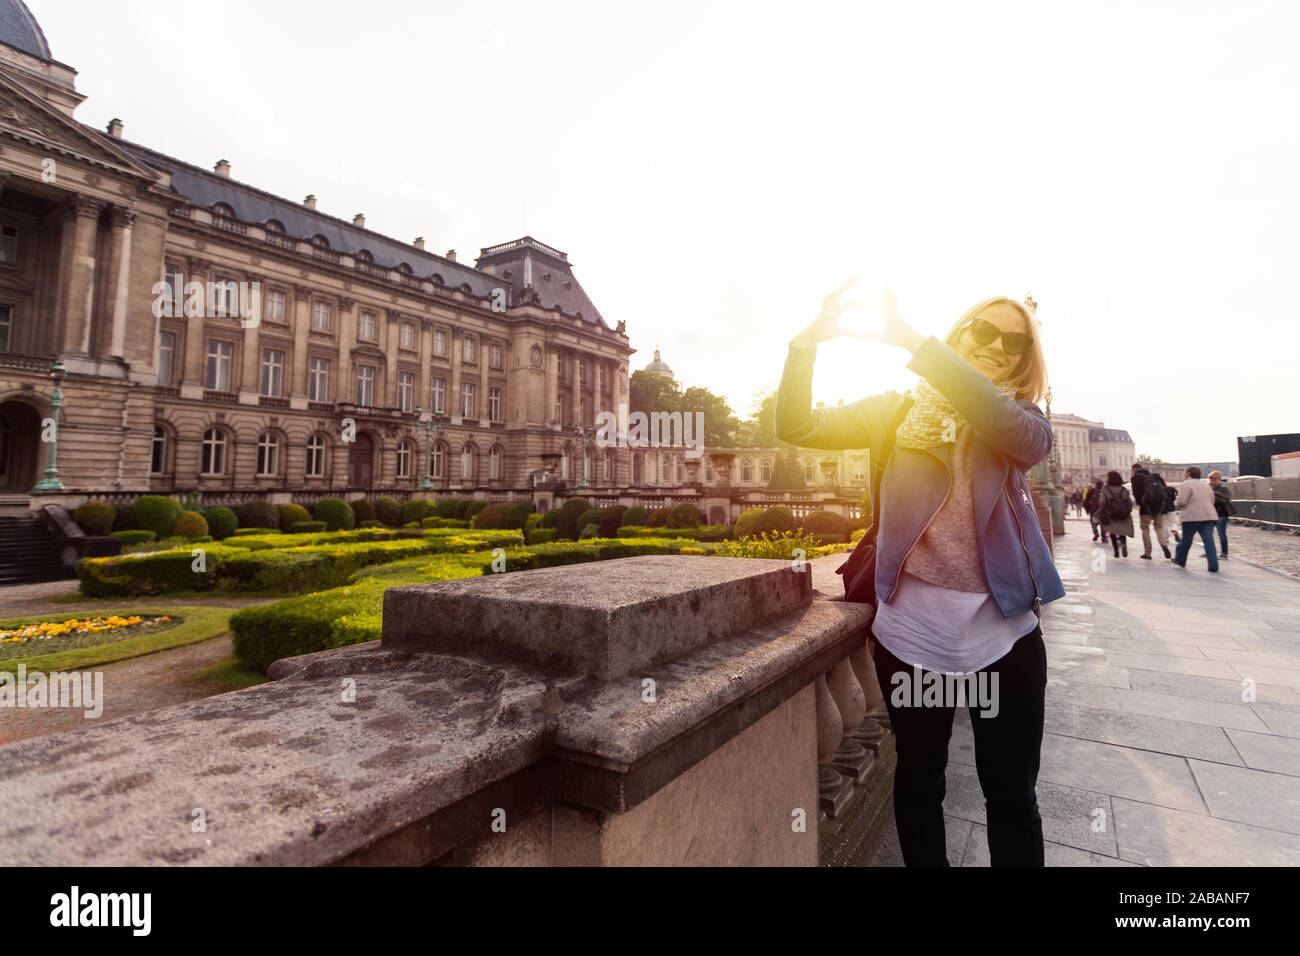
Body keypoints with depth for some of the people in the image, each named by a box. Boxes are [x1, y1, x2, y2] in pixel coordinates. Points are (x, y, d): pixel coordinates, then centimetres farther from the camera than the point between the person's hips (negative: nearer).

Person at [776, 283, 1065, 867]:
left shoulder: (1022, 418, 5)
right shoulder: (901, 409, 3)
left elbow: (1031, 439, -22)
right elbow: (797, 428, -8)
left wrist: (913, 342, -29)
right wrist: (811, 339, -24)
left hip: (1002, 632, 1)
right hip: (912, 629, 0)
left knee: (1012, 798, 13)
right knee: (918, 785, 16)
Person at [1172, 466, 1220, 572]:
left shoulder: (1185, 485, -5)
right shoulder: (1206, 485, 19)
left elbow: (1181, 502, -13)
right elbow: (1212, 501, 24)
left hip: (1193, 516, -6)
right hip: (1209, 515, 6)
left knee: (1186, 539, 8)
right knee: (1209, 540, 0)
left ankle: (1180, 560, 22)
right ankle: (1213, 565, -6)